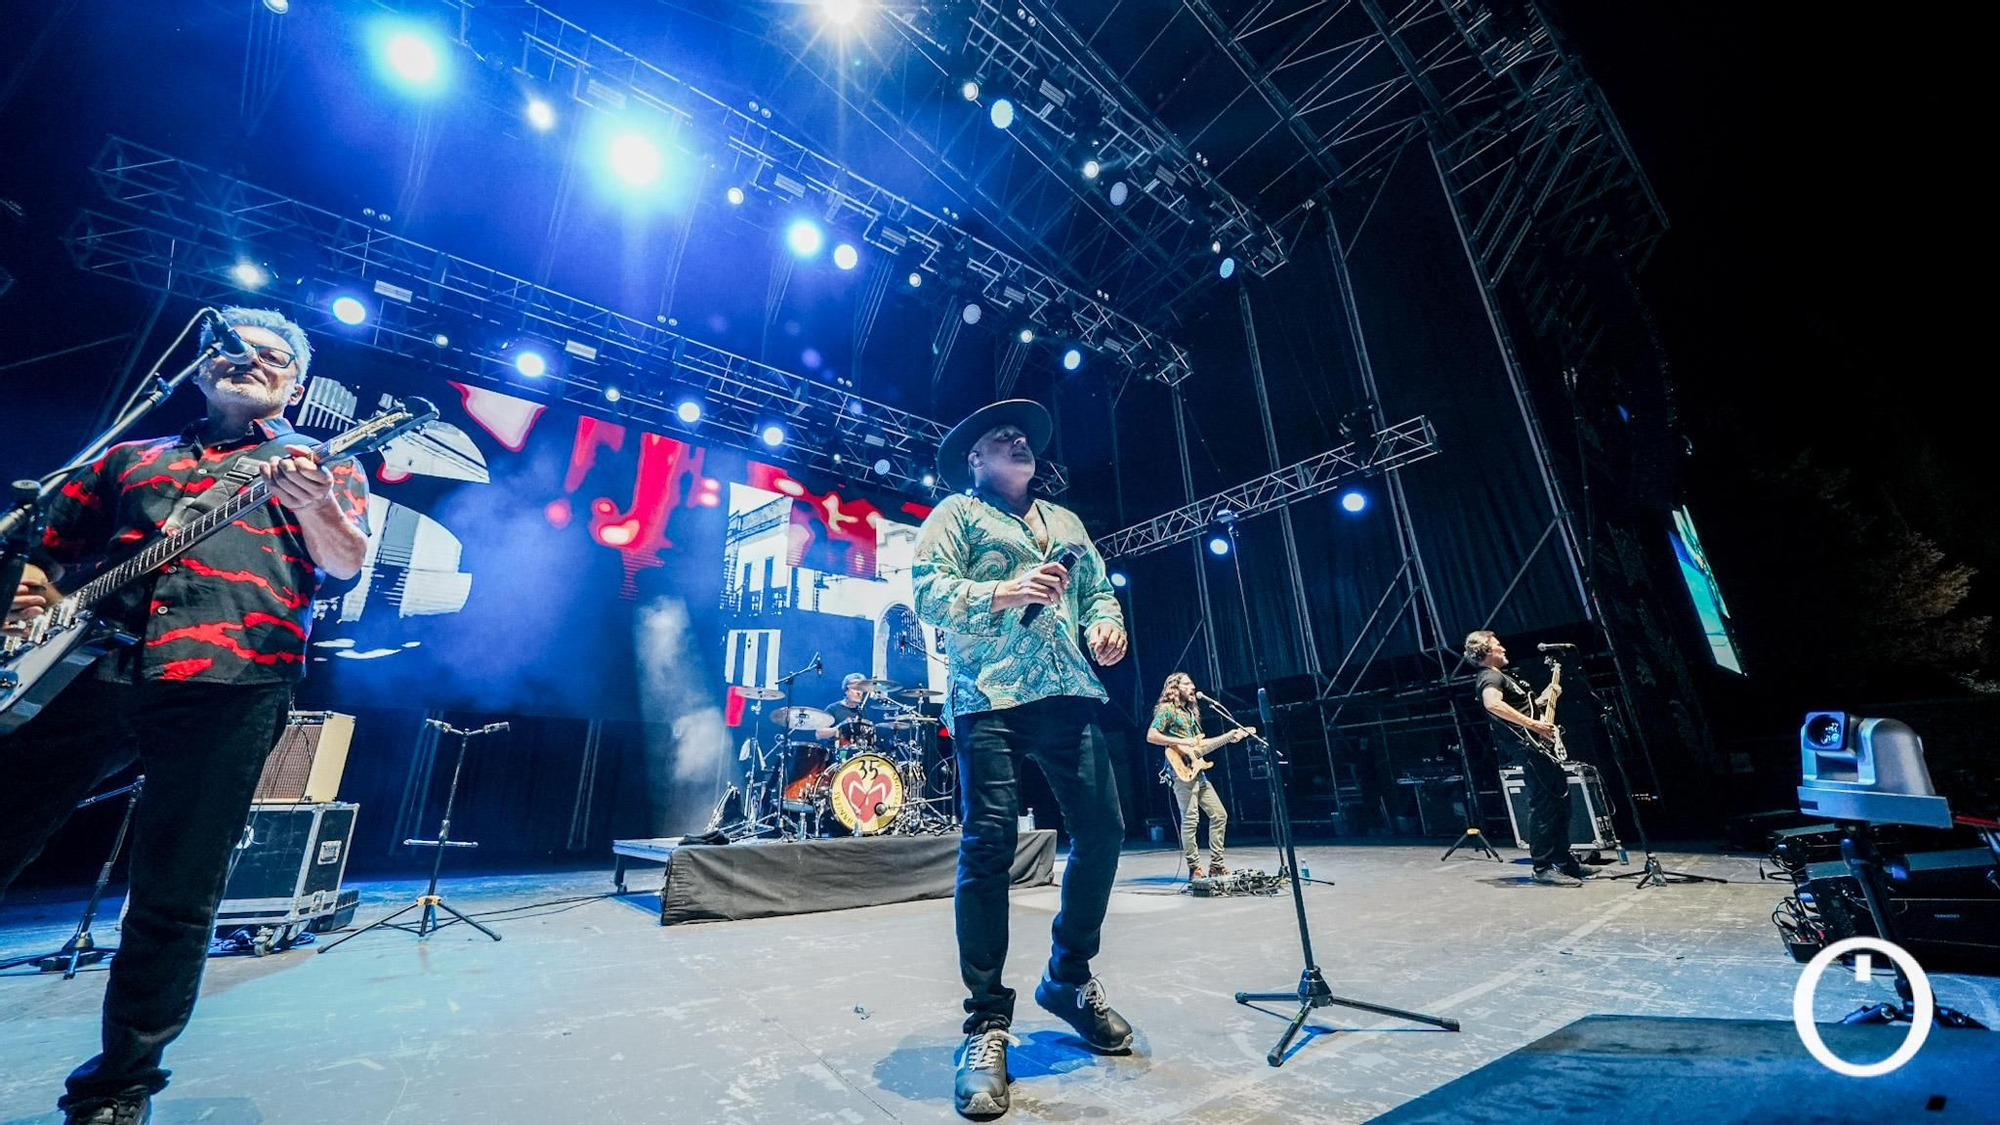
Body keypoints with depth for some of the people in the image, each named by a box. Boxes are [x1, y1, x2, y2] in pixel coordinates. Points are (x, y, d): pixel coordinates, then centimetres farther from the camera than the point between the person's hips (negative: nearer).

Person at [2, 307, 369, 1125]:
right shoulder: (130, 458, 25)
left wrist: (315, 502, -23)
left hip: (231, 684, -4)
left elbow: (347, 565, -2)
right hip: (89, 669, 4)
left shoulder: (321, 464, 13)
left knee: (175, 903, 1)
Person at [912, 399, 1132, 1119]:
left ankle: (1069, 978, 26)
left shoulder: (1066, 520, 27)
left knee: (1102, 831, 4)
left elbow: (1099, 588, 22)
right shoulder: (957, 513, 9)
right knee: (989, 844, -9)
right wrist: (1000, 592, -20)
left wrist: (1106, 624, 0)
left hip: (1071, 694, 6)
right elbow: (928, 592, -4)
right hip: (990, 697, -5)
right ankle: (987, 1021, 7)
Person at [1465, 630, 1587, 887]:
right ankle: (1544, 868, -5)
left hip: (1538, 748, 11)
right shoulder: (1490, 677, -11)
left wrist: (1547, 696, 20)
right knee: (1543, 806, -10)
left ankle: (1565, 862, 25)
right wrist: (1534, 725, -30)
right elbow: (1493, 704, -33)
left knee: (1559, 801, 15)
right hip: (1528, 748, -11)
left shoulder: (1502, 675, 23)